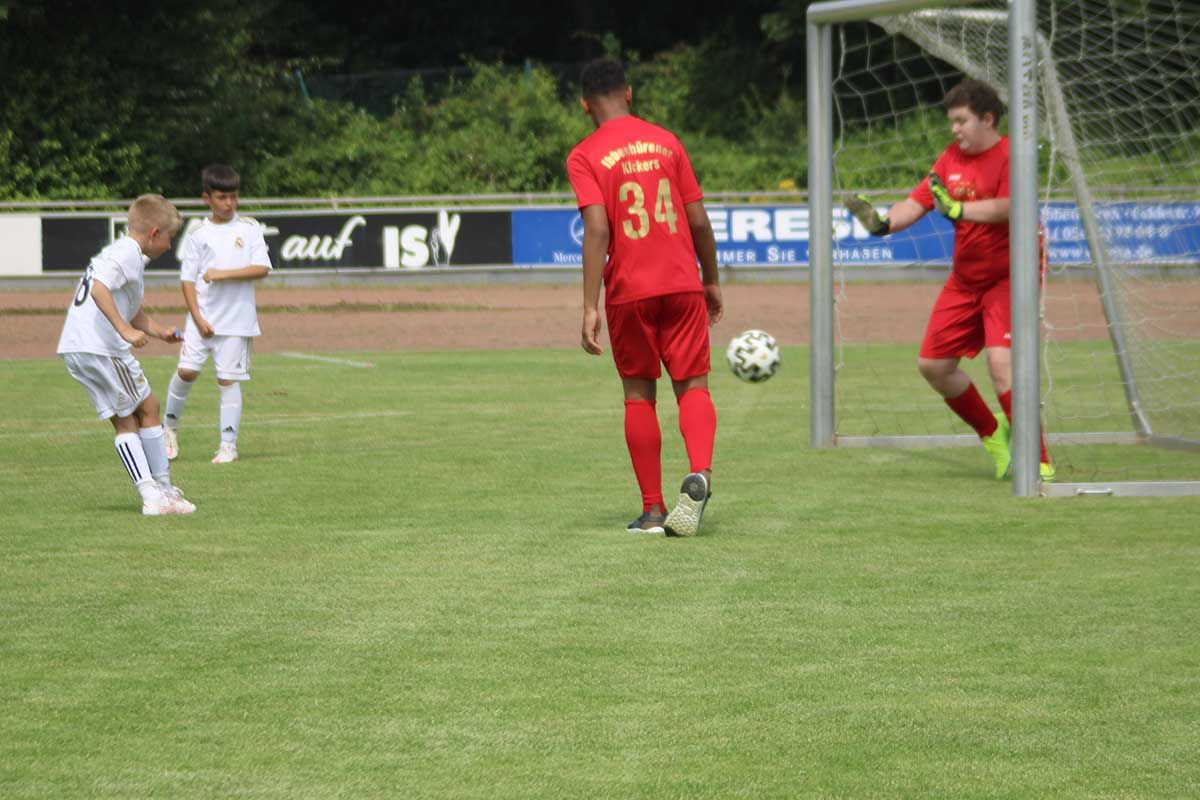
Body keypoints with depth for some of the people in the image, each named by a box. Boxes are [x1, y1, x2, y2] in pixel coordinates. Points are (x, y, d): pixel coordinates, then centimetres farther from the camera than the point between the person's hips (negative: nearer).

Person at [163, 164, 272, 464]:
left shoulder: (249, 228, 3)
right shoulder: (198, 236, 4)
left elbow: (262, 269, -7)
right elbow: (188, 279, 3)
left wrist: (223, 274, -17)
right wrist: (198, 318, -7)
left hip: (236, 319, -1)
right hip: (202, 317, 1)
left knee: (228, 379, -1)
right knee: (187, 370, -9)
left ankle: (229, 445, 4)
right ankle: (171, 426, 14)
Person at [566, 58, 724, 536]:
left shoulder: (584, 157, -3)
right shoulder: (665, 142, 7)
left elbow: (597, 231, -14)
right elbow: (698, 221, 6)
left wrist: (590, 308, -15)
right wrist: (712, 282, 18)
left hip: (629, 291, -2)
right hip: (682, 286, 2)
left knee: (639, 394, 10)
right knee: (693, 384, 4)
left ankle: (653, 510, 10)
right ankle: (700, 473, -24)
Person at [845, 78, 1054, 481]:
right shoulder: (951, 158, 7)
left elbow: (1007, 207, -30)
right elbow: (919, 201, 1)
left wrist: (958, 208, -37)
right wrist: (883, 221, -17)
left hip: (1009, 277, -8)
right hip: (965, 279, 8)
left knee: (1001, 361, -24)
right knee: (933, 364, 7)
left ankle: (1039, 462, -17)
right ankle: (992, 434, 27)